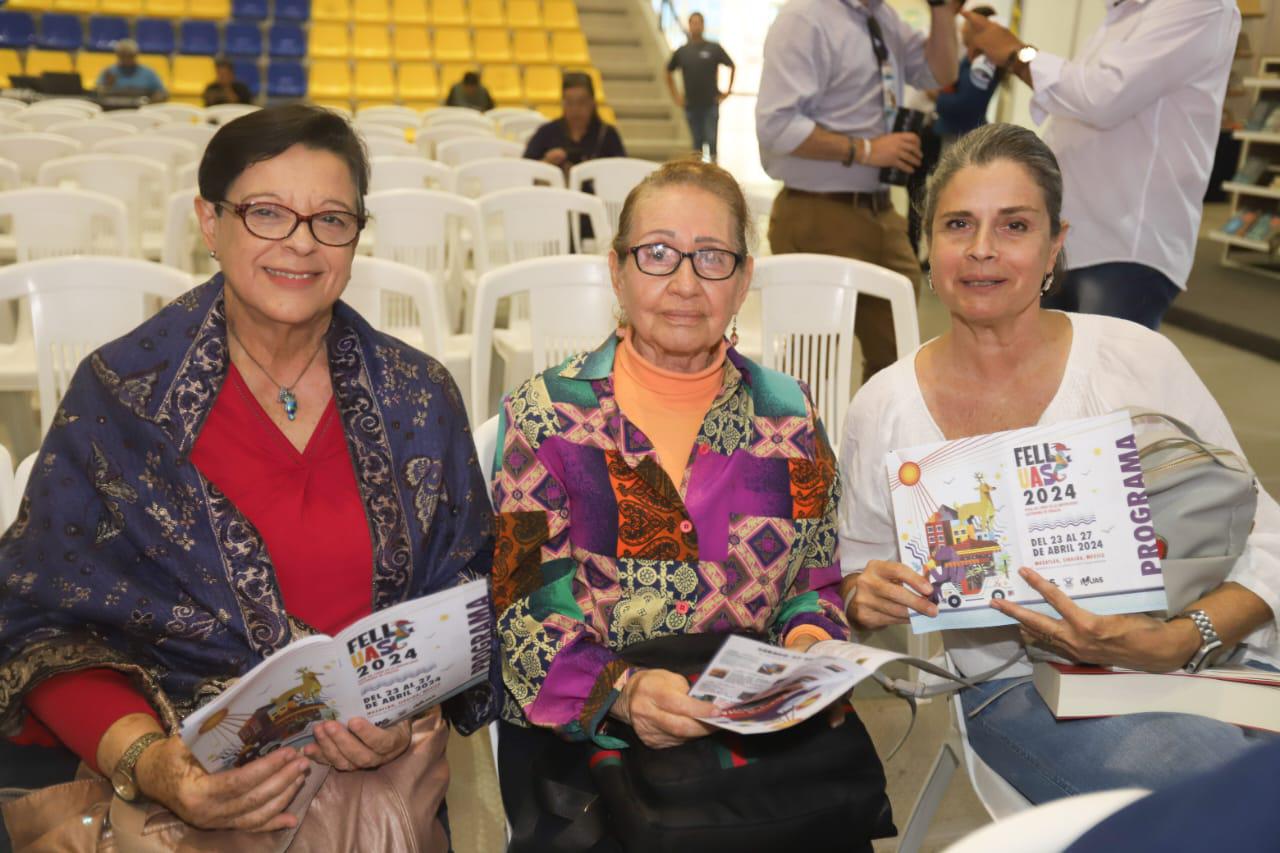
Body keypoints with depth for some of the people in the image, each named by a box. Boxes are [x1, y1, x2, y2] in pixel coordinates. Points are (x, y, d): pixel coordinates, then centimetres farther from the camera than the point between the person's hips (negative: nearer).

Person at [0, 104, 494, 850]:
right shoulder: (120, 392, -2)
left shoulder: (419, 400, 3)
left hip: (372, 777, 1)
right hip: (189, 777, -1)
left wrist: (411, 713, -12)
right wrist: (143, 759, -18)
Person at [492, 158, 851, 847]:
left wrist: (808, 637, -10)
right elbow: (526, 615, -5)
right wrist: (620, 691, -23)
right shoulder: (547, 415, -1)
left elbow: (819, 576, 13)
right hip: (581, 732, -2)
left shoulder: (785, 411, 8)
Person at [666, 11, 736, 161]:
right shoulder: (682, 51, 4)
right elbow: (669, 72, 17)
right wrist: (675, 95, 10)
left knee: (711, 141, -6)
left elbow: (732, 66, 6)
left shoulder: (714, 48, -1)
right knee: (697, 143, 9)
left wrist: (727, 90, 1)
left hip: (711, 104, -2)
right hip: (691, 105, 2)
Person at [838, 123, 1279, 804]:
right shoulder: (884, 410, -3)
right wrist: (867, 600, -13)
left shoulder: (1138, 359, -4)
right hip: (1021, 686, -1)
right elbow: (859, 563, 11)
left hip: (1199, 653, 2)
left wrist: (1173, 641, -20)